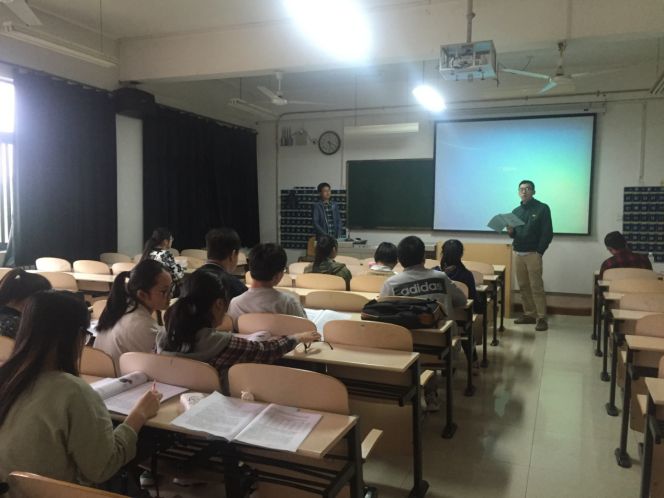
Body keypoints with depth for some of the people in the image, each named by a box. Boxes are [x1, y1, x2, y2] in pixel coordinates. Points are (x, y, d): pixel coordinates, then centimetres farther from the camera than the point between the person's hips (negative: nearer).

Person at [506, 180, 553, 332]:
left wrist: (539, 252, -13)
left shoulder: (542, 208, -2)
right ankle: (529, 314, 15)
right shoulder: (516, 211, 16)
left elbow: (548, 233, -7)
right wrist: (510, 231, -5)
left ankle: (542, 318, -3)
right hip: (517, 254, 6)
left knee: (536, 287, -7)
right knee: (523, 286, 7)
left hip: (533, 254, -5)